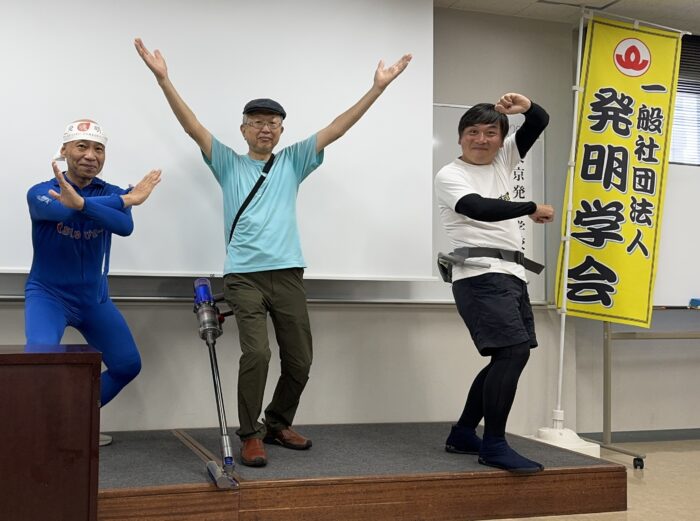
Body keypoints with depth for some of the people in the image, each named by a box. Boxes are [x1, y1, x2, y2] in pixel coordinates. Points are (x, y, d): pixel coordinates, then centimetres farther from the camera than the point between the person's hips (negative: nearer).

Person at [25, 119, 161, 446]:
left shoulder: (113, 193, -7)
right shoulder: (40, 193, -14)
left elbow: (125, 226, -31)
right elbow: (64, 210, -38)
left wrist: (82, 203, -50)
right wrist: (128, 199, -36)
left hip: (95, 298, 4)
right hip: (48, 295, -4)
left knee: (128, 366, 8)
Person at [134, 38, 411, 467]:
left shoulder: (292, 163, 15)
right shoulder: (228, 163, 11)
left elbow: (335, 129, 9)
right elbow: (193, 126, 0)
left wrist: (378, 87, 2)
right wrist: (163, 78, -11)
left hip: (288, 274, 3)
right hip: (244, 276, -3)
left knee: (299, 361, 6)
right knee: (256, 354, -17)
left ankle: (278, 424, 29)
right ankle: (250, 435, -1)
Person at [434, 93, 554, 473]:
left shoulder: (502, 160, 17)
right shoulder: (449, 176, -4)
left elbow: (540, 123, 17)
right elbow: (480, 209, -22)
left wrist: (526, 108, -6)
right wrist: (532, 208, -15)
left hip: (511, 273, 9)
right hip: (481, 276, -9)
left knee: (509, 357, 10)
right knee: (514, 351, -19)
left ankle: (463, 435, 20)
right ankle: (494, 446, -12)